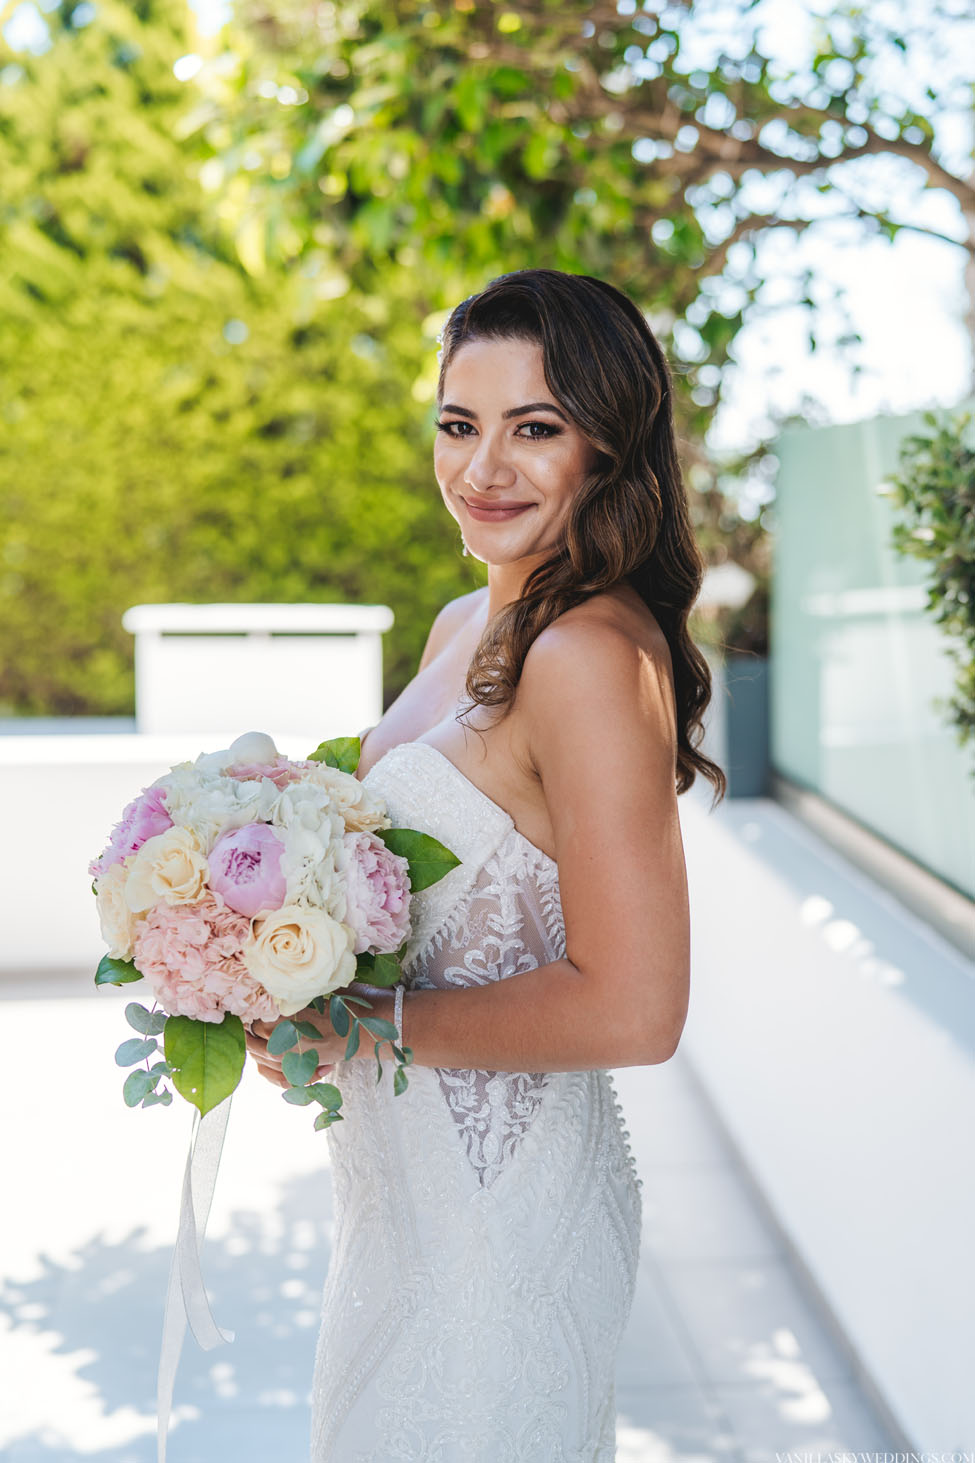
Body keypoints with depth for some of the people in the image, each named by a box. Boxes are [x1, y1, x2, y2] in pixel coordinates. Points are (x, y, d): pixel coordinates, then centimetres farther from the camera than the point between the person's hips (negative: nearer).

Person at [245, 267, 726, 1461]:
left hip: (498, 1198, -9)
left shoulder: (591, 655, -24)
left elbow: (630, 1012, -27)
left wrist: (371, 1023, -19)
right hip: (409, 1181, 9)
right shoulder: (466, 626, 5)